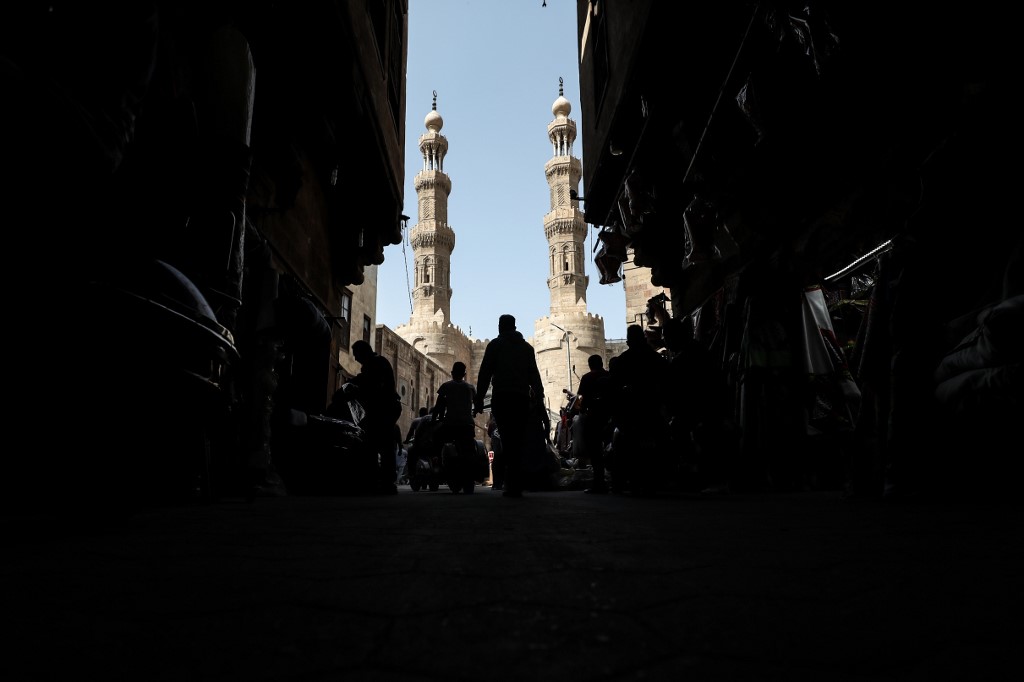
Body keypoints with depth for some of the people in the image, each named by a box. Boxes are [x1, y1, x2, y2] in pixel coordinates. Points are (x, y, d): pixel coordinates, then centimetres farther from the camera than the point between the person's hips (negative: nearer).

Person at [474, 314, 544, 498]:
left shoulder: (495, 344, 9)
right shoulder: (527, 346, 18)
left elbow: (485, 373, 2)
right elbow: (534, 375, 14)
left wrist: (479, 399, 2)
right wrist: (539, 398, 14)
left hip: (501, 397, -2)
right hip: (522, 398, 2)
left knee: (507, 438, -4)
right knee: (518, 441, 6)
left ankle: (511, 484, -15)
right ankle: (515, 485, 7)